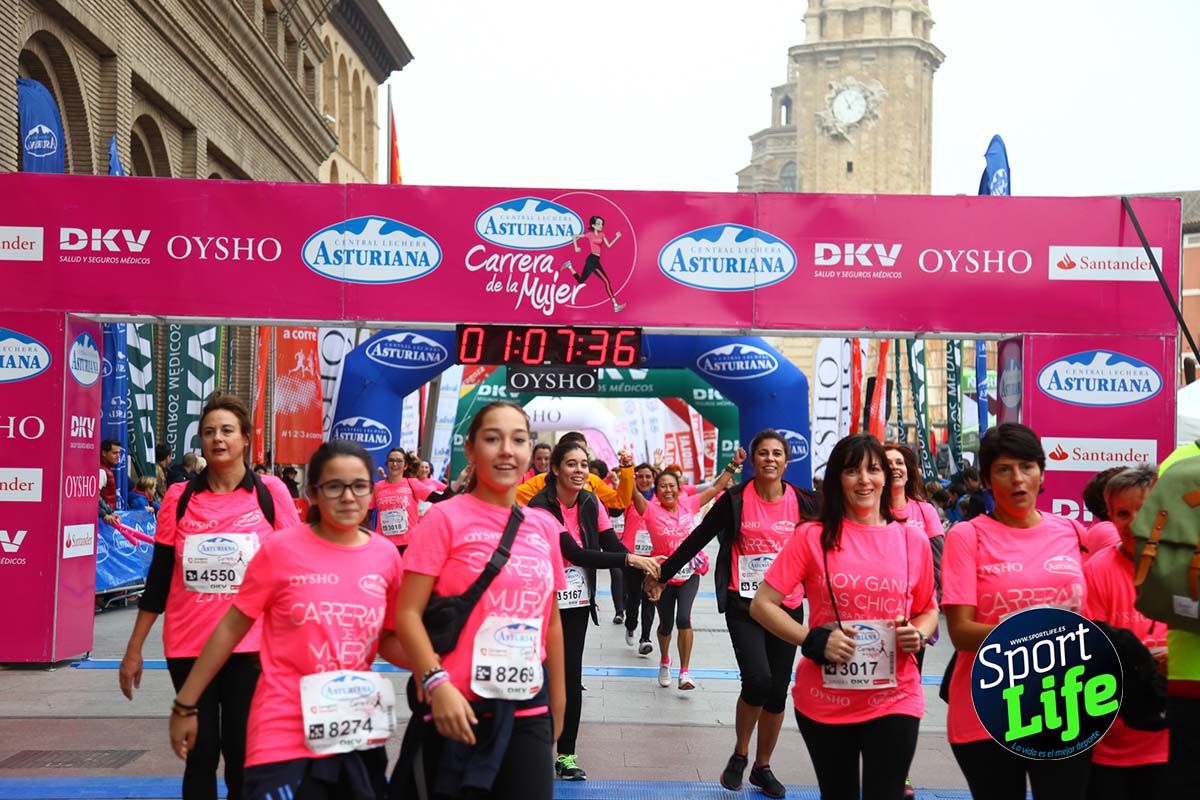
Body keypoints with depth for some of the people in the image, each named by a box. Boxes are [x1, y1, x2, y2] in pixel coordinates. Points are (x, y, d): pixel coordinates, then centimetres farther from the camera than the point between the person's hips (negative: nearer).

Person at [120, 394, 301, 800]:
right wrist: (134, 648, 5)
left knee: (242, 752, 4)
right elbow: (158, 577, 6)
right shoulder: (179, 497, 1)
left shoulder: (270, 493, -2)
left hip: (251, 645, -1)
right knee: (199, 751, 9)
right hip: (188, 646, 1)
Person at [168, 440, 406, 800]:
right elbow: (232, 627, -1)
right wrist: (185, 705, 4)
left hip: (359, 735, 4)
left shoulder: (386, 555, 0)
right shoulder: (281, 549, -9)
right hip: (284, 738, -3)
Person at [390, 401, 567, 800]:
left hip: (529, 711, 4)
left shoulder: (545, 526, 7)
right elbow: (407, 613, -9)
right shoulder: (445, 517, -6)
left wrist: (557, 702, 16)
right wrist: (436, 683, -20)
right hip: (459, 709, -4)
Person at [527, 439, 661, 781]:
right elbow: (576, 553, -24)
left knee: (572, 677, 6)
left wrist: (646, 572, -18)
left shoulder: (591, 503, 2)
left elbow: (611, 544, -2)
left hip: (577, 601, 5)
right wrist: (629, 558, -27)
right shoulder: (541, 506, -18)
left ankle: (566, 754, 15)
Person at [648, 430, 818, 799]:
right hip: (743, 605, -3)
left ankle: (762, 766, 27)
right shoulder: (735, 499, -5)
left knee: (778, 690, 7)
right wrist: (662, 577, 5)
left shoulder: (803, 502, 0)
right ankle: (739, 754, 9)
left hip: (787, 606, 3)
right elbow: (697, 539, 1)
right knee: (757, 680, -17)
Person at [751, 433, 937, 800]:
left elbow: (928, 609, 14)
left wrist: (918, 635, -7)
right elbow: (762, 605, -5)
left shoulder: (913, 539, 1)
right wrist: (813, 642, -17)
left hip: (895, 700, 0)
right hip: (825, 701, 0)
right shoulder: (812, 537, -5)